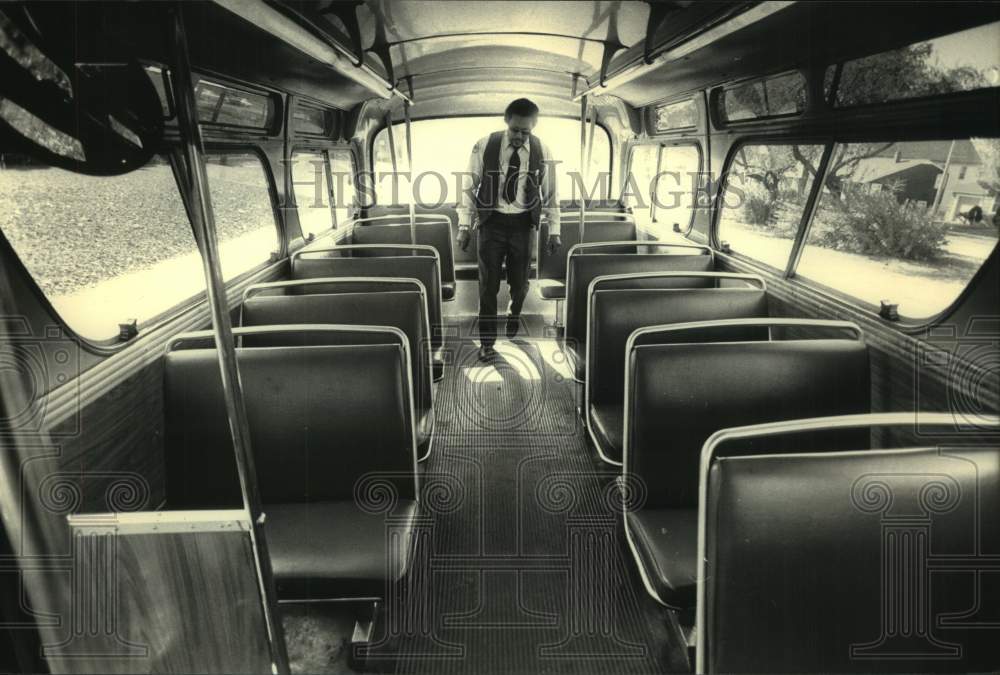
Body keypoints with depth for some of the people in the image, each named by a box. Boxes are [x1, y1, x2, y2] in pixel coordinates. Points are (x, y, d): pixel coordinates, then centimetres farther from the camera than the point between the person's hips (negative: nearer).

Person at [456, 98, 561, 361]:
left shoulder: (542, 152, -3)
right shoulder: (484, 146, -8)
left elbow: (550, 194, 4)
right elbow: (469, 187, -3)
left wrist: (554, 230, 1)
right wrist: (465, 225, -7)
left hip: (523, 224, 2)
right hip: (492, 221, -1)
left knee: (520, 283, 12)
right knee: (488, 285, 0)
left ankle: (513, 318, 44)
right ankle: (487, 342, 12)